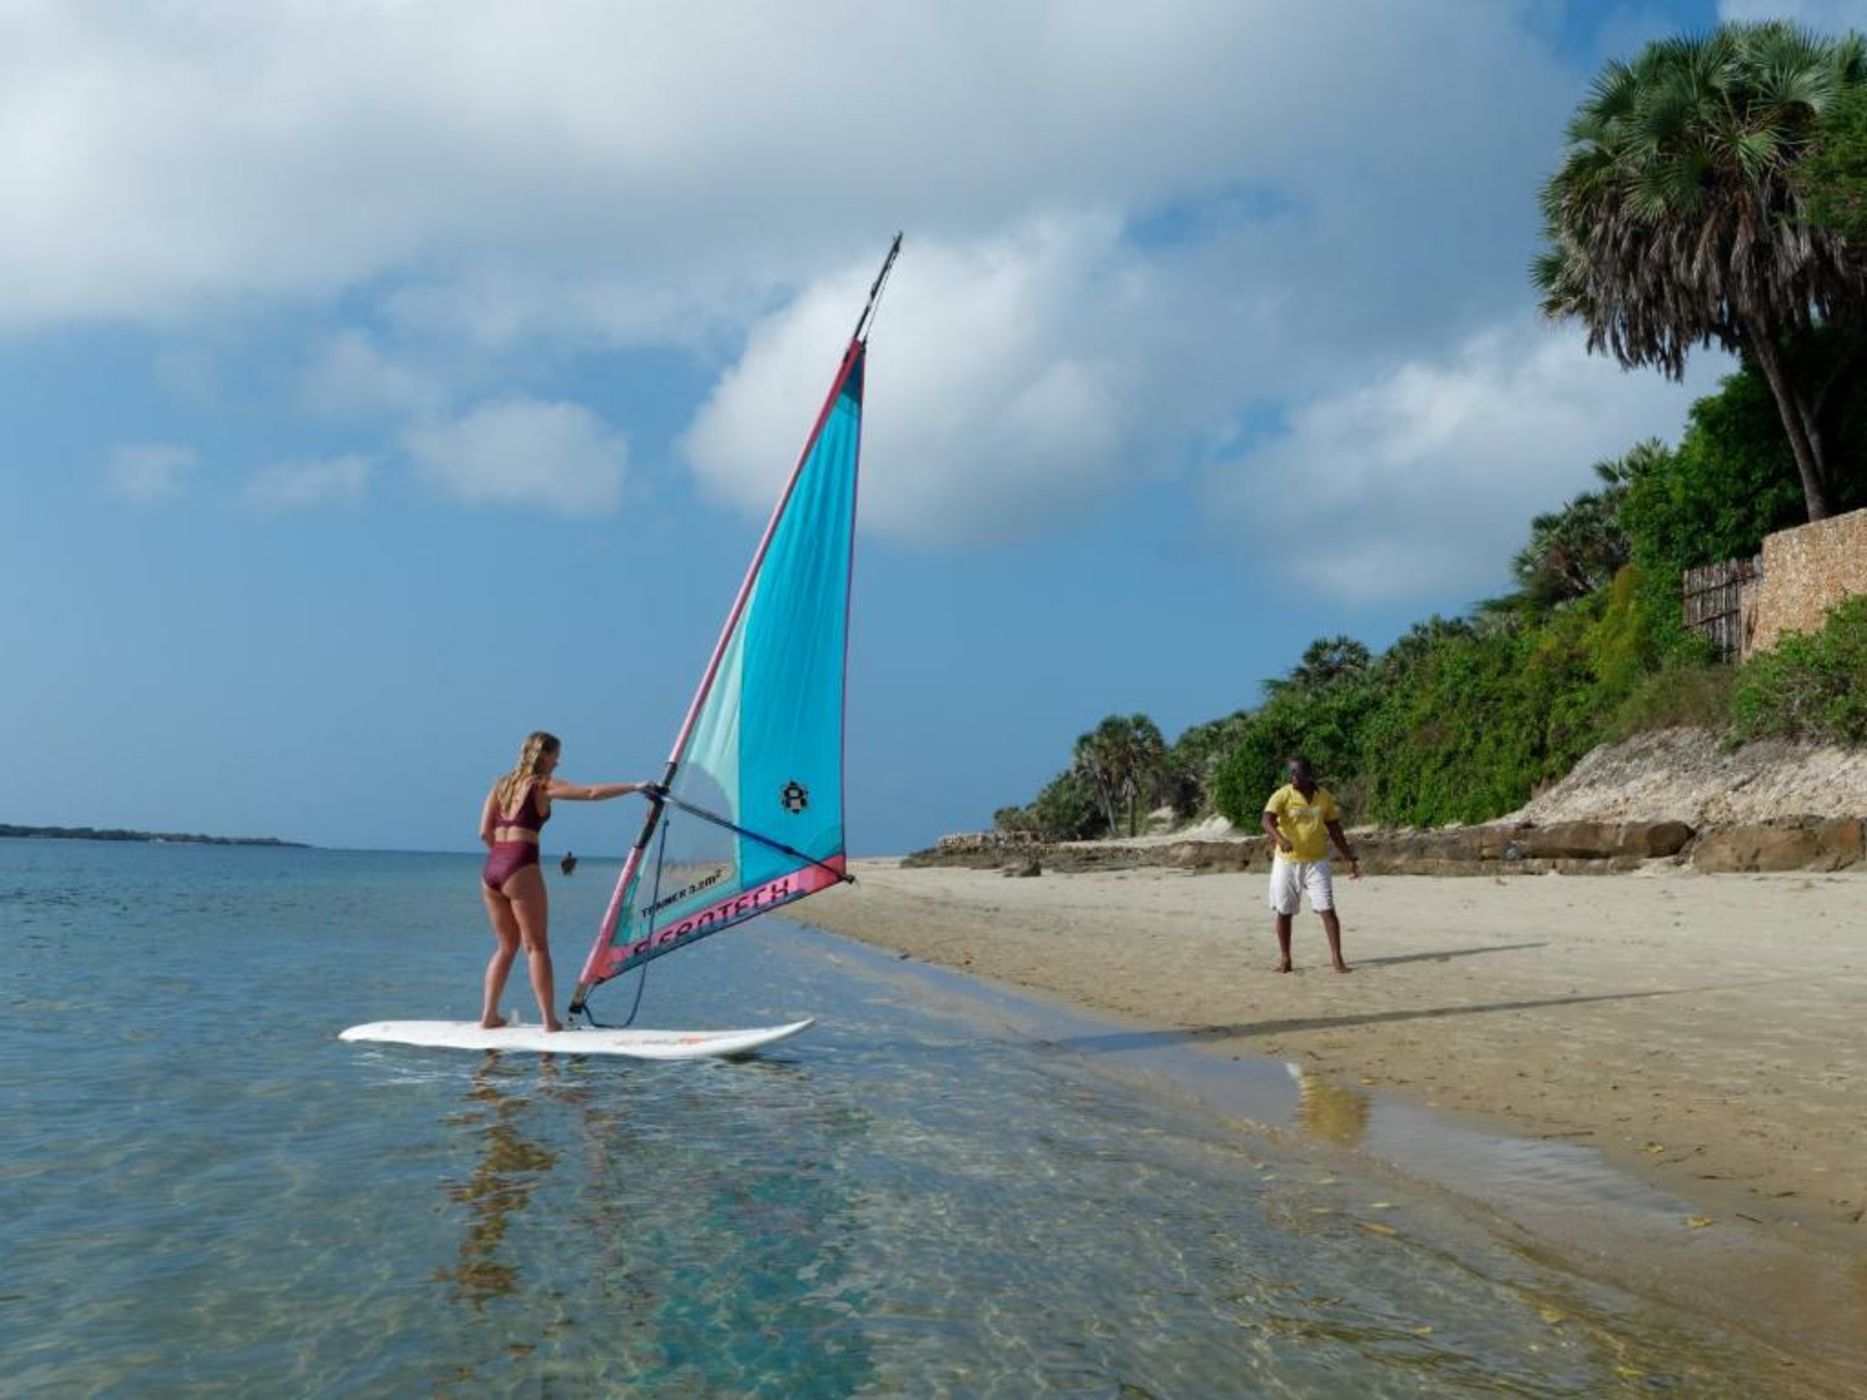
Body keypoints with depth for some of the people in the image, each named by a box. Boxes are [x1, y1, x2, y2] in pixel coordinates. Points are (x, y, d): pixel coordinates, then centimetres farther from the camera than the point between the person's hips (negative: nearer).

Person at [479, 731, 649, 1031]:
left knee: (507, 946, 17)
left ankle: (488, 1015, 14)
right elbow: (592, 793, -9)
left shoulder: (502, 785, 17)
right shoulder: (543, 785, -1)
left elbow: (485, 832, 11)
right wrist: (635, 787, -4)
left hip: (491, 870, 7)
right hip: (520, 870, -7)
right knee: (537, 947, -1)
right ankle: (550, 1021, -1)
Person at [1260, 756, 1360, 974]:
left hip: (1317, 863, 1)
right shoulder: (1282, 795, -9)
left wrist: (1350, 858, 10)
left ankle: (1337, 959, -2)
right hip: (1287, 862, -1)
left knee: (1328, 910, -6)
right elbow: (1267, 821, -25)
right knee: (1284, 912, 5)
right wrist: (1281, 839, -44)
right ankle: (1284, 958, 17)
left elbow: (1335, 830, 11)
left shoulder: (1324, 797, 2)